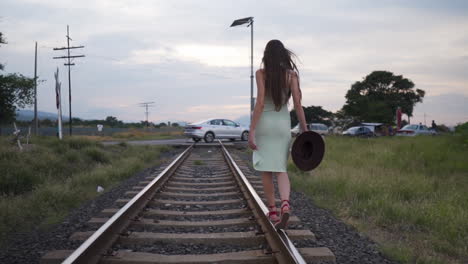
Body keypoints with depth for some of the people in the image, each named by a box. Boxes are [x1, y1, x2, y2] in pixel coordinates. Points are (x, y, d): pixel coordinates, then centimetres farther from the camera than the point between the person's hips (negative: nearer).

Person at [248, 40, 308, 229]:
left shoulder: (261, 73, -5)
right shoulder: (291, 74, 2)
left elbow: (260, 103, -13)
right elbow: (297, 104, -4)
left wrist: (251, 130, -12)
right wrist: (305, 130, 0)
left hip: (264, 123, -2)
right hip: (283, 123, 2)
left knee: (266, 170, 8)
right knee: (280, 169, 8)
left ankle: (272, 210, 13)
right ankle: (285, 204, -16)